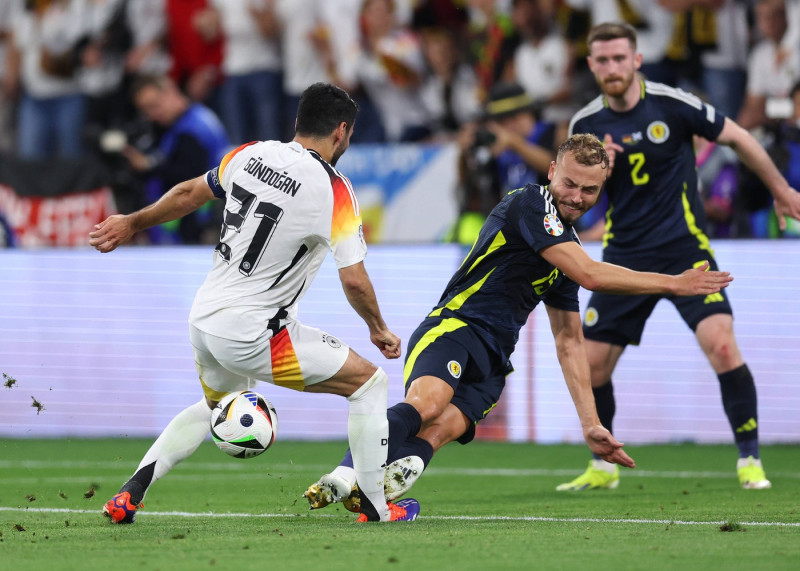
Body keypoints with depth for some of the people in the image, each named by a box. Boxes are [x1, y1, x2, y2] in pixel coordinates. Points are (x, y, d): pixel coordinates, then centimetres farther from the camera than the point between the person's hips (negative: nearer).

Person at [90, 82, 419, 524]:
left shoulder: (250, 155, 2)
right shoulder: (334, 192, -15)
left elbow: (188, 194, 15)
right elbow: (354, 280, -15)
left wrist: (132, 223, 30)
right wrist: (378, 330, 4)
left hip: (203, 318, 7)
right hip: (252, 333, -7)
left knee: (217, 407, 34)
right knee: (369, 381, 6)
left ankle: (130, 492, 19)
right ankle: (376, 508, 7)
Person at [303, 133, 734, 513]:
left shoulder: (566, 246, 25)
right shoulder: (529, 204, -2)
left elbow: (569, 341, 31)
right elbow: (590, 275, -11)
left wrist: (591, 424, 25)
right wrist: (673, 284, -2)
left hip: (490, 367, 7)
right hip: (454, 327, -7)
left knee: (444, 426, -26)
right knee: (426, 403, -37)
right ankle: (343, 476, -46)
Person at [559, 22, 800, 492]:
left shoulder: (672, 104, -10)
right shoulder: (586, 124, 2)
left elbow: (738, 138, 2)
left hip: (685, 249, -4)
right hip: (625, 256, 4)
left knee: (722, 346, -21)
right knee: (591, 365, 2)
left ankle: (750, 460, -9)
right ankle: (603, 467, 23)